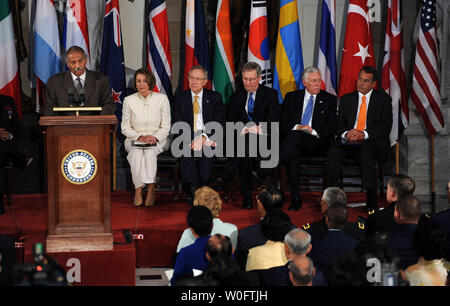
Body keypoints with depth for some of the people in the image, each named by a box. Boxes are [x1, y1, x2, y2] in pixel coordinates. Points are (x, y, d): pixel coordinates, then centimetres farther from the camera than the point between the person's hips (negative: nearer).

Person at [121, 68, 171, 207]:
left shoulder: (162, 99, 2)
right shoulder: (129, 100, 3)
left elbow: (166, 127, 3)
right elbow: (125, 128, 5)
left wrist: (155, 137, -16)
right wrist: (140, 137, -12)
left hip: (157, 140, -1)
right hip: (134, 140, 1)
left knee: (150, 152, -35)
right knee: (136, 153, -34)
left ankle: (151, 188, -31)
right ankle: (138, 189, -31)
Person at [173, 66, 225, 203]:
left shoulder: (215, 97, 10)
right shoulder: (180, 98, 12)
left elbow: (218, 124, 1)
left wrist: (203, 138, -17)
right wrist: (194, 139, -15)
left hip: (208, 138, 0)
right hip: (188, 139, 0)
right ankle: (193, 191, -28)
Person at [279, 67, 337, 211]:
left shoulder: (330, 100, 15)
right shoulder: (291, 97, 20)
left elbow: (332, 127, 5)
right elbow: (283, 123, 11)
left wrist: (313, 131, -12)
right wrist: (296, 127, -11)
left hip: (316, 142, -2)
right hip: (292, 137, 2)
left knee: (296, 136, -39)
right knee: (294, 152, -39)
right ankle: (295, 197, -42)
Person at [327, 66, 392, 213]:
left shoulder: (383, 99, 9)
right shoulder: (347, 99, 20)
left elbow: (386, 126, -2)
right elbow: (339, 123, 13)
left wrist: (364, 134, -17)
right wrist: (346, 133, -12)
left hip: (373, 142, -3)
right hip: (349, 141, 3)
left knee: (365, 152, -38)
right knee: (333, 151, -29)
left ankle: (371, 200, -36)